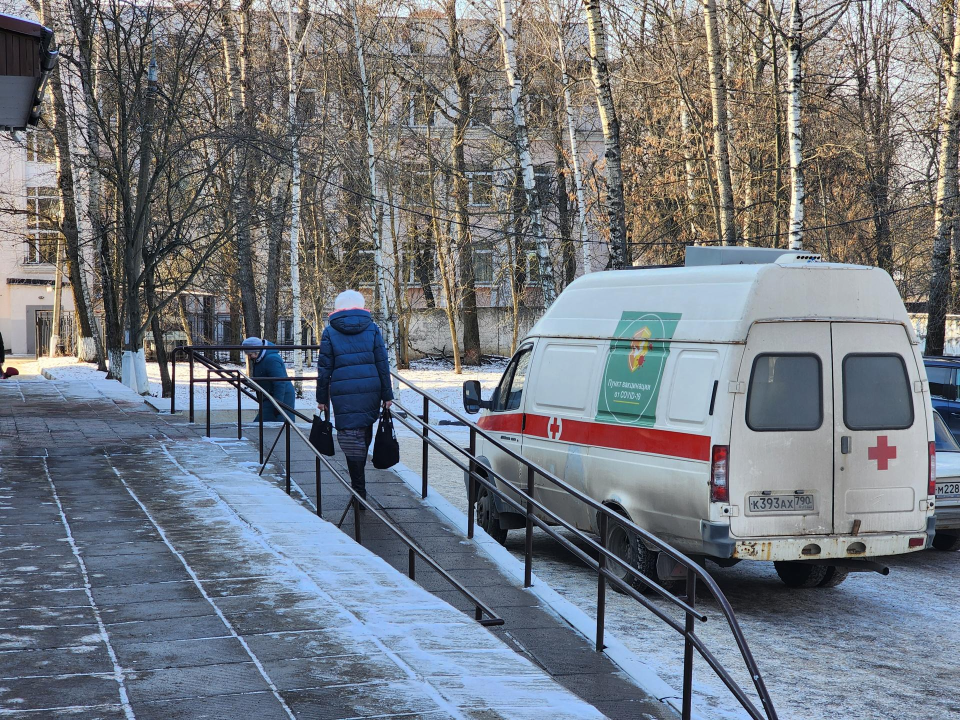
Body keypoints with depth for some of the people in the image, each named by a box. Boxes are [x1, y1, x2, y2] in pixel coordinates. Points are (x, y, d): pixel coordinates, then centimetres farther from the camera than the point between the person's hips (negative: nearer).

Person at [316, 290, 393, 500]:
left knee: (351, 440, -2)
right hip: (371, 391, 3)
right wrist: (387, 395, 8)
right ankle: (358, 482, 28)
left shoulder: (330, 331, 3)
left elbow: (324, 368, 3)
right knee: (365, 434, 18)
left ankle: (359, 490, -8)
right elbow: (383, 364, 5)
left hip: (343, 393, -2)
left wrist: (322, 398, 9)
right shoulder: (372, 328, 7)